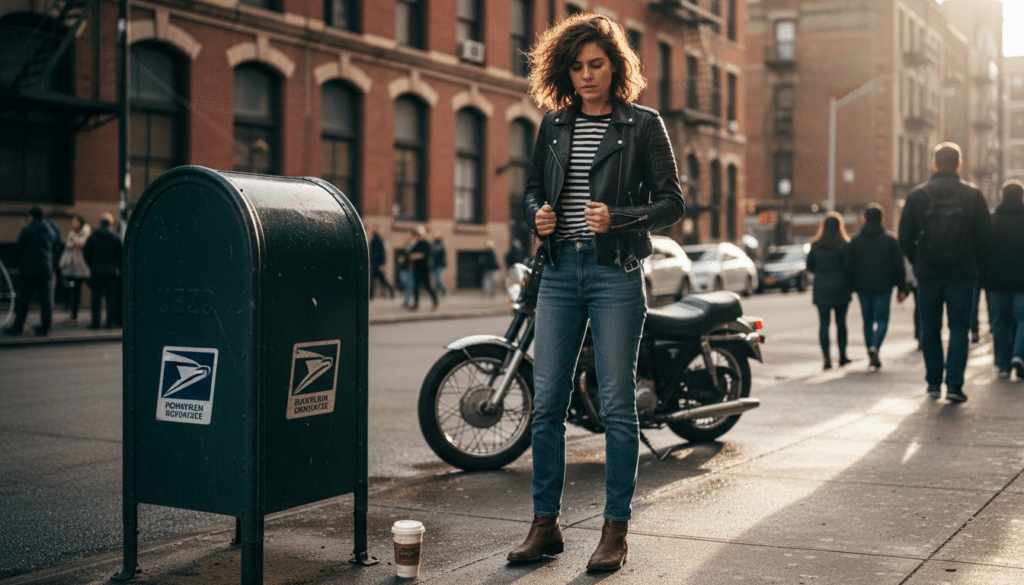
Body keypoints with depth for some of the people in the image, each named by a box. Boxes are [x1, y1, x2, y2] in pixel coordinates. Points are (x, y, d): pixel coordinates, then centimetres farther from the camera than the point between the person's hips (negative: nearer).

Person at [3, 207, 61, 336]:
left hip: (29, 270, -5)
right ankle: (45, 327, 3)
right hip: (47, 270, 5)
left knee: (23, 299, 1)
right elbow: (55, 251, 15)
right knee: (46, 299, 4)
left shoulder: (27, 230, -6)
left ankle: (18, 326, 4)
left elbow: (18, 249, -3)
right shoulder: (51, 231, 12)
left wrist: (18, 263, 12)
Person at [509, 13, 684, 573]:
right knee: (546, 401, 3)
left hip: (616, 272, -4)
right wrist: (537, 214, -2)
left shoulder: (642, 124, 2)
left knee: (617, 404, -1)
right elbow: (533, 188, 21)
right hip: (560, 269, 4)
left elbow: (671, 201, -1)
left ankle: (615, 529, 8)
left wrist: (616, 218, -17)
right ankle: (545, 524, 13)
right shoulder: (554, 124, 14)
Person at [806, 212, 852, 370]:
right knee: (841, 323, 11)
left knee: (824, 324, 0)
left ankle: (827, 358, -9)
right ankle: (842, 356, 18)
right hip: (840, 291, -1)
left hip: (821, 290, 2)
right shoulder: (844, 245, -8)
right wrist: (849, 285, 5)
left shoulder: (815, 245, 2)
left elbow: (809, 266, 7)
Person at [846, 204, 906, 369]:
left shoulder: (855, 241, 3)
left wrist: (852, 287, 10)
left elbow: (850, 267, 3)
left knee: (868, 320, 12)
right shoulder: (890, 240, -1)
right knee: (882, 320, 1)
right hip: (883, 287, -2)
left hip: (863, 287, 2)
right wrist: (901, 288, 3)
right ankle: (874, 348, -23)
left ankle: (871, 355, 13)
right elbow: (899, 266, -2)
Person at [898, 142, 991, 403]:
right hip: (963, 273, -1)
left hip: (928, 273, 1)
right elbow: (985, 235, 0)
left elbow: (905, 237, 0)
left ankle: (934, 383, 16)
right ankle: (954, 385, -6)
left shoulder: (917, 195, 0)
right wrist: (976, 266, 11)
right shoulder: (973, 195, -1)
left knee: (930, 329, 11)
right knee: (959, 328, 3)